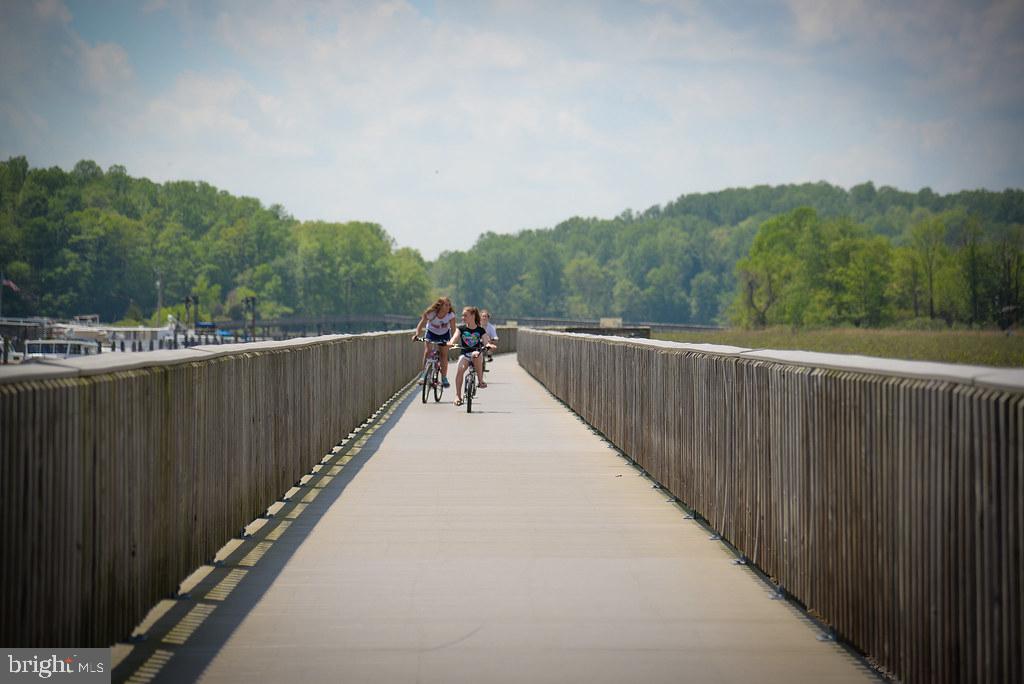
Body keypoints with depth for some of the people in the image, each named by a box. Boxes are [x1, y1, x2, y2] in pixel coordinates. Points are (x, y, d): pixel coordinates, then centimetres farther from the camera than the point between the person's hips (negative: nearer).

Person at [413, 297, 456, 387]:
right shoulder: (430, 313, -31)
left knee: (443, 355, -4)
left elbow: (453, 328, -25)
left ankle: (444, 378, 7)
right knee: (427, 351, -18)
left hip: (444, 335, 1)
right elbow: (421, 324, -23)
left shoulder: (451, 315, -27)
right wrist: (417, 334, -37)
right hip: (431, 332, -1)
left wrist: (453, 340, -39)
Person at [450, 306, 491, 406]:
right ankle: (458, 395, -25)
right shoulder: (461, 329, 7)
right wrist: (451, 343, -33)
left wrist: (488, 345, -32)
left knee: (476, 355, -39)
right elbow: (455, 337, -10)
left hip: (476, 353, -1)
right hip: (464, 353, 1)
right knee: (461, 368, -30)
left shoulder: (480, 330, 4)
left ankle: (480, 381, -27)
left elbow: (486, 342, -7)